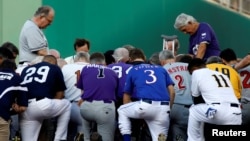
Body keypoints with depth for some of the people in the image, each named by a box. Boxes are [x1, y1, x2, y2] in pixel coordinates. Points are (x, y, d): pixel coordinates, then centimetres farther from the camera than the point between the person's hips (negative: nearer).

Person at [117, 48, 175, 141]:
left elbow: (126, 96, 25)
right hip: (163, 108, 2)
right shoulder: (161, 69, 25)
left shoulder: (132, 71, 19)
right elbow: (172, 92, 17)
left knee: (121, 111, 25)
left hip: (145, 105, -2)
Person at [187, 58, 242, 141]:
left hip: (218, 112, -5)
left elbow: (196, 100, 24)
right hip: (236, 115, 5)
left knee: (193, 111, 23)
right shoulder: (222, 75, 32)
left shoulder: (197, 73, 16)